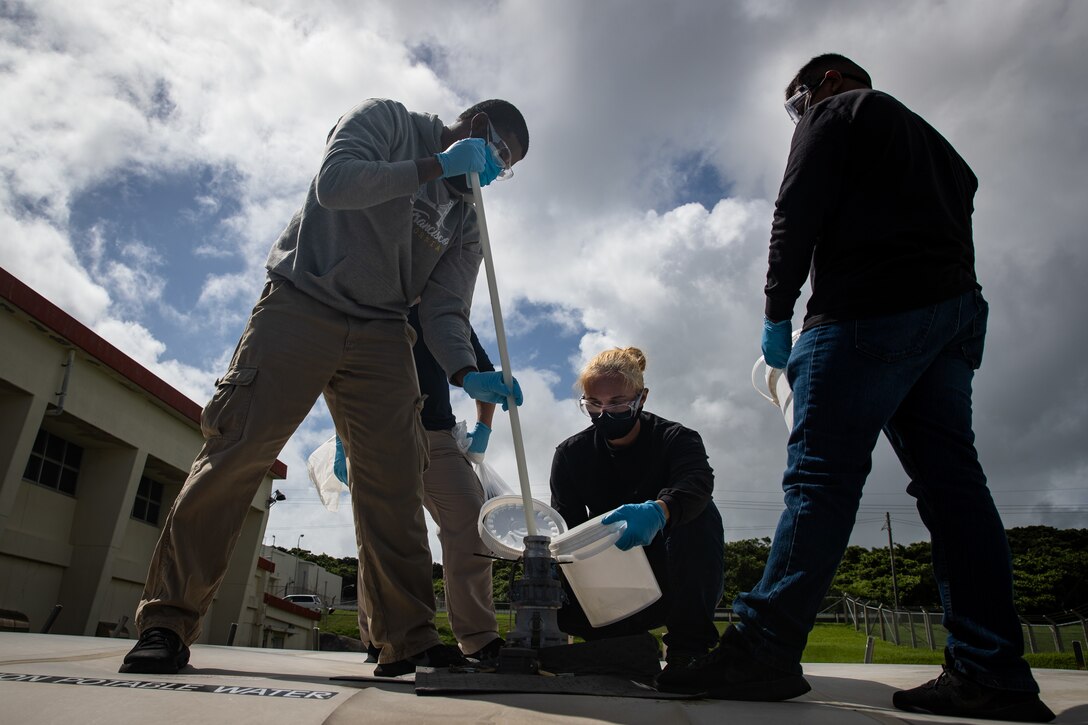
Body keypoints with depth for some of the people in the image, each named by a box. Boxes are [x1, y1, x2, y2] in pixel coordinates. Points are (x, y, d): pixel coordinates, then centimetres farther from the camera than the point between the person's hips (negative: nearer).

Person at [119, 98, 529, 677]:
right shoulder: (386, 119, 5)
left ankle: (408, 639, -3)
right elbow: (334, 183, -16)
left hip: (380, 336, 4)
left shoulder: (466, 218, 13)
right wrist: (435, 166, -15)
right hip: (301, 305, -4)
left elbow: (444, 311, 2)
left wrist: (467, 375, -18)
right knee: (237, 449, -11)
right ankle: (167, 620, -1)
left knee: (394, 477, -7)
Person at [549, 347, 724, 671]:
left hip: (674, 581, -2)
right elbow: (565, 523, -10)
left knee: (701, 515, -31)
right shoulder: (571, 454, -3)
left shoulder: (675, 439, -13)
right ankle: (625, 640, 4)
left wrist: (658, 511, -60)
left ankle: (689, 644, -22)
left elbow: (696, 481, -38)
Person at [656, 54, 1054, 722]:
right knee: (951, 479, 0)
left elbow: (798, 214, -4)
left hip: (870, 306, -8)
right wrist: (950, 333, 18)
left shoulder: (836, 113, 11)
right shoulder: (929, 137, 34)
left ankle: (763, 651, -18)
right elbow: (957, 218, 25)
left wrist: (777, 315, 0)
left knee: (822, 473, -16)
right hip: (957, 305, 8)